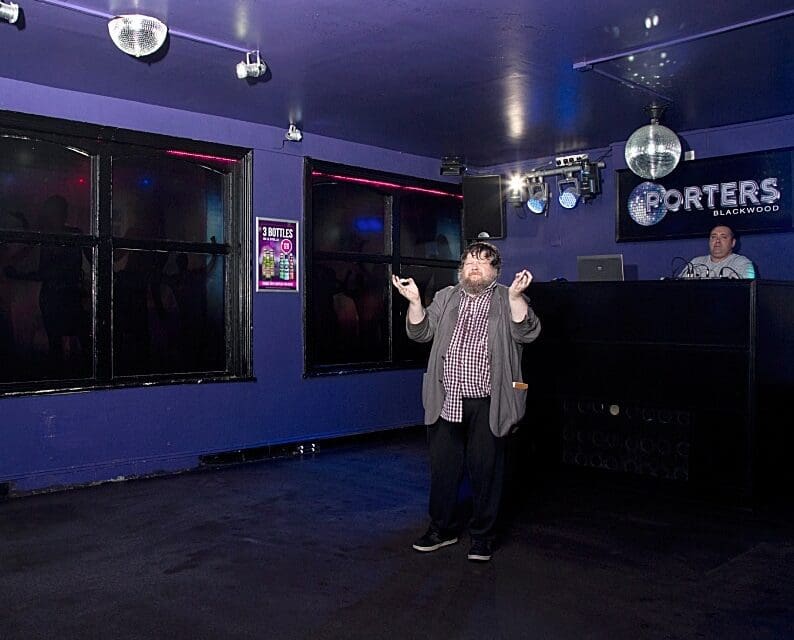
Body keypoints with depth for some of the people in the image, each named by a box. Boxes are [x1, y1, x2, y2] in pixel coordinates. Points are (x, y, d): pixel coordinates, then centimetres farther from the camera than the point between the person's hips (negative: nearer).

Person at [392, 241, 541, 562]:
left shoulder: (506, 300, 3)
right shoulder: (445, 297, 12)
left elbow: (526, 333, -12)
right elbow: (420, 333, 7)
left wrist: (516, 296, -24)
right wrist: (415, 301, -9)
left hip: (487, 405, -3)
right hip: (446, 402, 3)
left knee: (485, 471, 6)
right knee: (443, 467, 12)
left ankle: (482, 536, 23)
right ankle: (443, 528, 29)